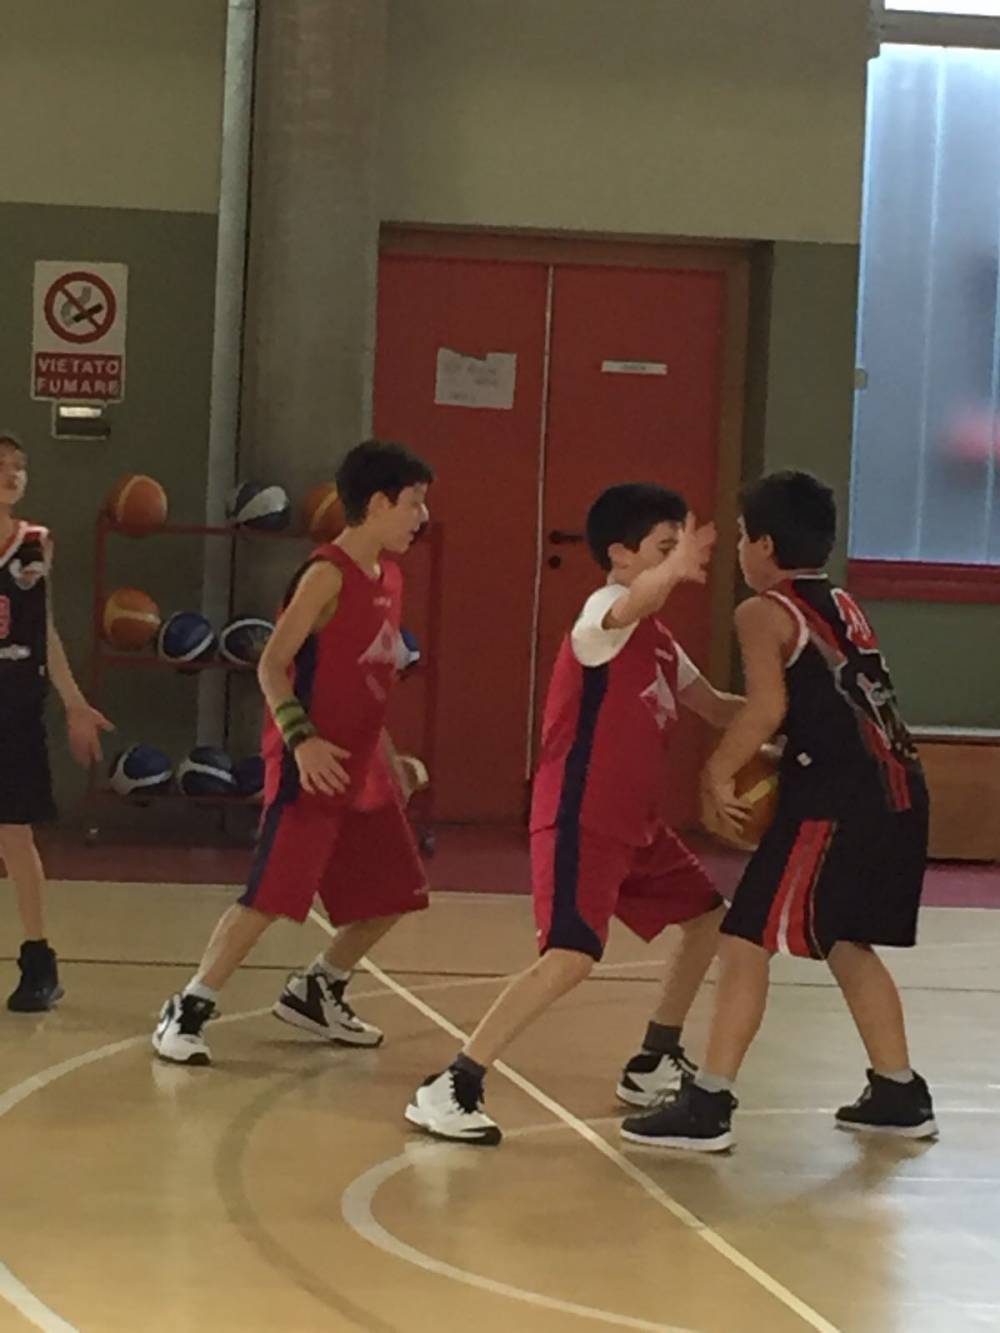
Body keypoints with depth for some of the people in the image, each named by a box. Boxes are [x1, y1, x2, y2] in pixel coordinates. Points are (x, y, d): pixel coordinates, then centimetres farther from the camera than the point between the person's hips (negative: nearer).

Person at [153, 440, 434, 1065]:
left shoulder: (389, 578, 12)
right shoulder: (328, 574, -13)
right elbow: (272, 665, -17)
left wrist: (389, 757, 22)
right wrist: (300, 738, -28)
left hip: (362, 765, 9)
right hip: (311, 766, -9)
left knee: (394, 893, 13)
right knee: (272, 894, -14)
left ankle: (316, 993, 29)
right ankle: (186, 1012, -4)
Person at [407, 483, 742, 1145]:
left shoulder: (659, 640, 15)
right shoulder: (604, 609, -13)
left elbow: (716, 707, 25)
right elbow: (631, 605, -39)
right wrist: (675, 569, -62)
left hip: (637, 822, 10)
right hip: (581, 820, -10)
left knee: (709, 919, 19)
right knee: (570, 958, -22)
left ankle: (654, 1064, 32)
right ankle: (450, 1090, -18)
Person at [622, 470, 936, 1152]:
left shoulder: (764, 612, -3)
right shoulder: (845, 607, 21)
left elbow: (768, 709, -15)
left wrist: (718, 773, -5)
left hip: (838, 799, -8)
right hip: (898, 791, 8)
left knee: (747, 941, -4)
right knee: (846, 943, 24)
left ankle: (709, 1105, -6)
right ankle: (900, 1095, 27)